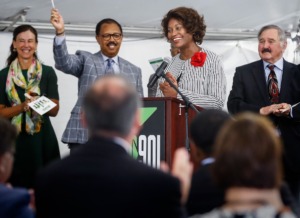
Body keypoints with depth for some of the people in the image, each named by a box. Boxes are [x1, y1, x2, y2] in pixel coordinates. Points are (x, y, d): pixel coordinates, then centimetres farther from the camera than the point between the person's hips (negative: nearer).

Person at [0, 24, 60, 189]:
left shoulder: (48, 72, 4)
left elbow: (55, 110, 3)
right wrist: (22, 106, -16)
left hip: (42, 138, 0)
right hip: (15, 139, 0)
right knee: (16, 186, -1)